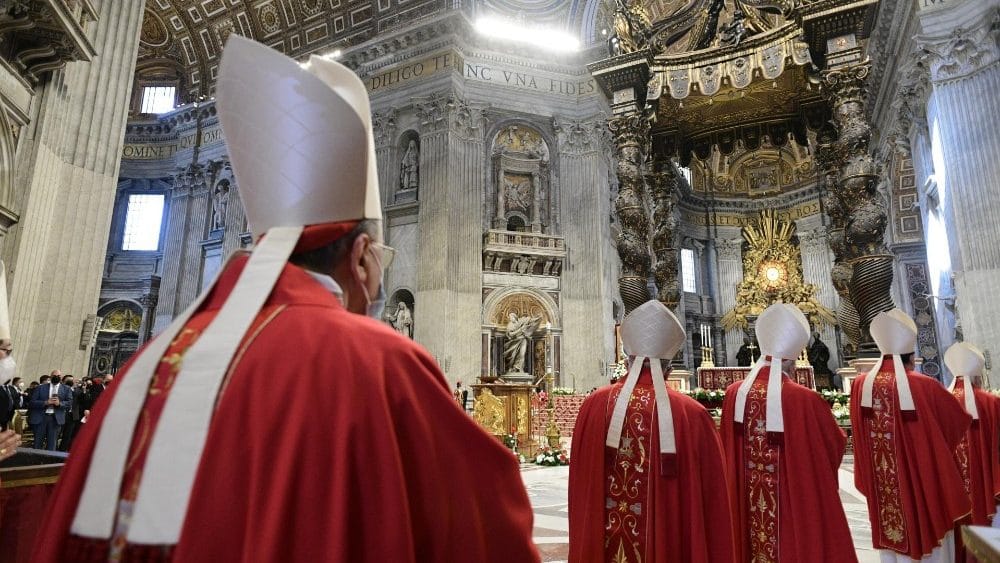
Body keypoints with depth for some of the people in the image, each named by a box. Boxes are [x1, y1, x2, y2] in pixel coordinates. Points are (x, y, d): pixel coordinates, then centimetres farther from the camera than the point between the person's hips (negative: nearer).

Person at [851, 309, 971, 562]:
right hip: (924, 480, -3)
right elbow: (960, 420, 2)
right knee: (928, 530, 13)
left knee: (893, 539, 15)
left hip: (882, 486, 3)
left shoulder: (861, 386, -5)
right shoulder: (924, 386, -15)